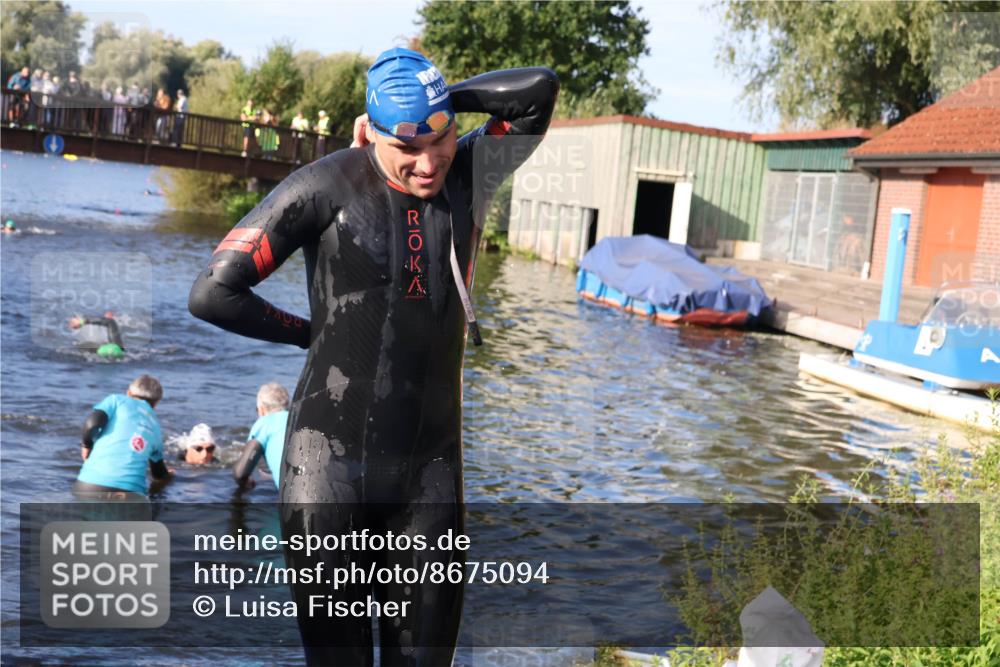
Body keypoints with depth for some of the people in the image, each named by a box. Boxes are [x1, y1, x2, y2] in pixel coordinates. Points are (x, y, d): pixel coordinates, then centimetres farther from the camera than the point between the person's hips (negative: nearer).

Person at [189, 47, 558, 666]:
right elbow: (213, 294, -10)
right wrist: (311, 333, 1)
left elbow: (539, 88, -8)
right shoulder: (328, 186, -9)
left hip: (431, 466, 3)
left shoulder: (470, 174, 3)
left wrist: (443, 99, -4)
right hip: (332, 463, -3)